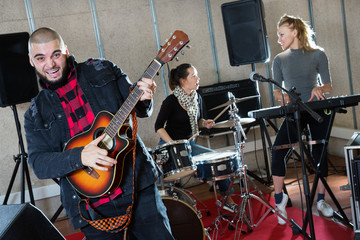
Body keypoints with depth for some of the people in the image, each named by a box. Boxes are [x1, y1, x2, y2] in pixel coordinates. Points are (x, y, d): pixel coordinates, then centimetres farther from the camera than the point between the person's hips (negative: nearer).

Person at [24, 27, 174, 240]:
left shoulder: (102, 71, 4)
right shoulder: (37, 114, 6)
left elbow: (140, 110, 9)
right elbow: (38, 162, -3)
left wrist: (144, 99, -16)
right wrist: (80, 156, -20)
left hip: (137, 184, 0)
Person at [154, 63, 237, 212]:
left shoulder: (197, 98, 4)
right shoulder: (171, 101, -17)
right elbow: (159, 127, -14)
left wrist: (205, 123, -5)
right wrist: (172, 144, -24)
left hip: (189, 143, 6)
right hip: (169, 145, -6)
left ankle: (227, 199, 7)